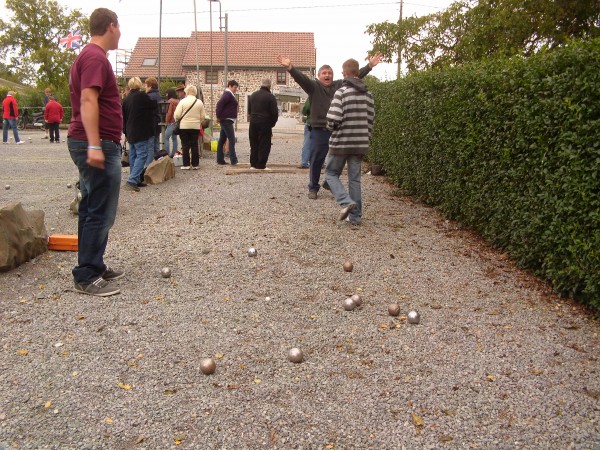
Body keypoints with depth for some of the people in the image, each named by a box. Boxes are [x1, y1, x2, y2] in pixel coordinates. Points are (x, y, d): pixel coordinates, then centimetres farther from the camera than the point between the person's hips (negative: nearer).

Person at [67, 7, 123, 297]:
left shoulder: (88, 56, 20)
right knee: (100, 213, -8)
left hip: (93, 144, 11)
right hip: (99, 146, -11)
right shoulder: (96, 57, -12)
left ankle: (94, 265, 23)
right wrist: (94, 145, -29)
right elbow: (88, 100, -23)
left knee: (92, 210, 14)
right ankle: (86, 277, -2)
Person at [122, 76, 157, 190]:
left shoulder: (126, 99, 10)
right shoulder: (142, 95, -11)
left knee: (133, 156, 12)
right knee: (142, 155, -7)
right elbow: (154, 106, -1)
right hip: (142, 133, -8)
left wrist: (126, 133, 23)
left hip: (131, 133, 8)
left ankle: (136, 180, 16)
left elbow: (124, 118, 15)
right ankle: (132, 181, -17)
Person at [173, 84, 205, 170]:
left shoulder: (183, 101, -9)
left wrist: (177, 120, 11)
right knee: (194, 145, 9)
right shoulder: (199, 102, 0)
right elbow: (203, 116, 2)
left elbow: (177, 115, -10)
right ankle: (195, 164, 11)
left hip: (184, 126, -2)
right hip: (196, 127, 3)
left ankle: (186, 164, 4)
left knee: (185, 146, 4)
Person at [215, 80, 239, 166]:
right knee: (232, 140, -13)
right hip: (227, 120, -10)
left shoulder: (229, 94, 18)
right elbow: (219, 104, -24)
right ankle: (233, 160, -16)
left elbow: (220, 104, 22)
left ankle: (220, 159, 14)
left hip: (226, 121, 10)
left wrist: (219, 116, 15)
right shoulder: (228, 94, -13)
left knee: (222, 140, 10)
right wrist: (218, 116, -18)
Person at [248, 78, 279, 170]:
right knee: (264, 144, 0)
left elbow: (249, 110, 17)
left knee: (254, 144, 13)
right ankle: (261, 165, -1)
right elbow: (275, 112, -10)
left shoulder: (253, 95, 11)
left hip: (253, 123, 6)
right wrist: (272, 123, 3)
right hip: (265, 124, -6)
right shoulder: (270, 97, -9)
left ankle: (253, 163, 16)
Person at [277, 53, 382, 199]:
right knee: (316, 161, 3)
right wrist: (289, 67, -30)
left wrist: (370, 65, 5)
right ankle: (313, 188, 15)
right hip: (319, 131, -3)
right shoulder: (313, 86, 0)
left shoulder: (340, 85, 10)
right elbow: (301, 77, -14)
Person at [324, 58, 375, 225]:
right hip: (360, 144, 5)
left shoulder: (341, 92, -11)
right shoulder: (368, 94, 7)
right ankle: (355, 216, 11)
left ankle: (346, 202, -8)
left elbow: (333, 119, -19)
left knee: (331, 173, 12)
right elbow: (370, 121, 10)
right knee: (355, 179, 11)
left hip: (341, 142, -5)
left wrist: (330, 127, 4)